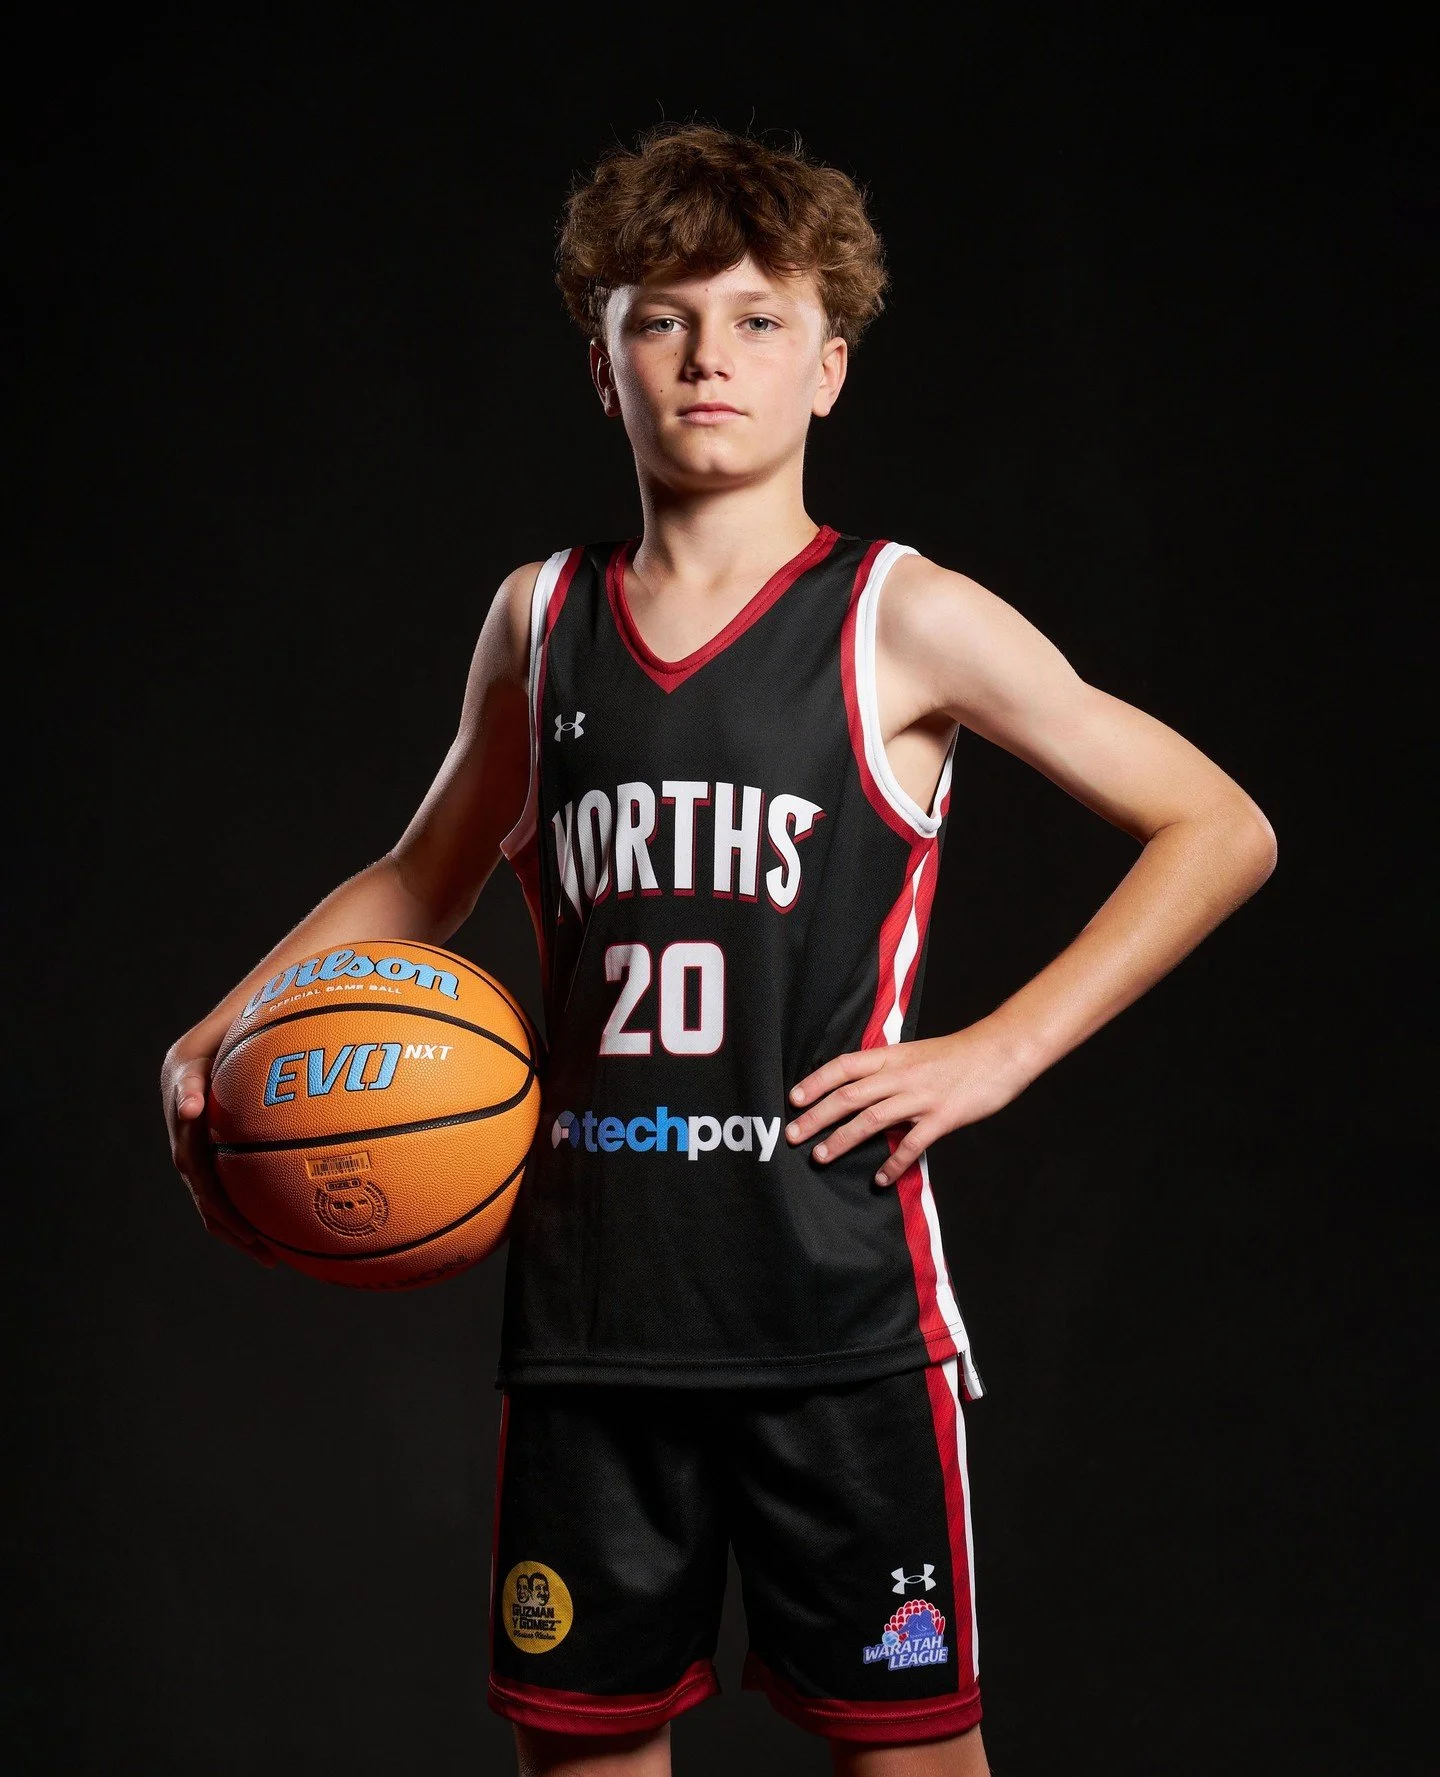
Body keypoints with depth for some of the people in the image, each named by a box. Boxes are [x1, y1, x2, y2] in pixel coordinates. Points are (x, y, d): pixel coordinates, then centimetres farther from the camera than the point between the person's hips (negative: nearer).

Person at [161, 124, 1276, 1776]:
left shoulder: (902, 620, -3)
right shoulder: (538, 618, 8)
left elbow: (1220, 830, 0)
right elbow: (421, 881, 23)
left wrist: (1001, 1048, -7)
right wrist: (223, 1033, 9)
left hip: (837, 1287, -3)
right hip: (587, 1296, 4)